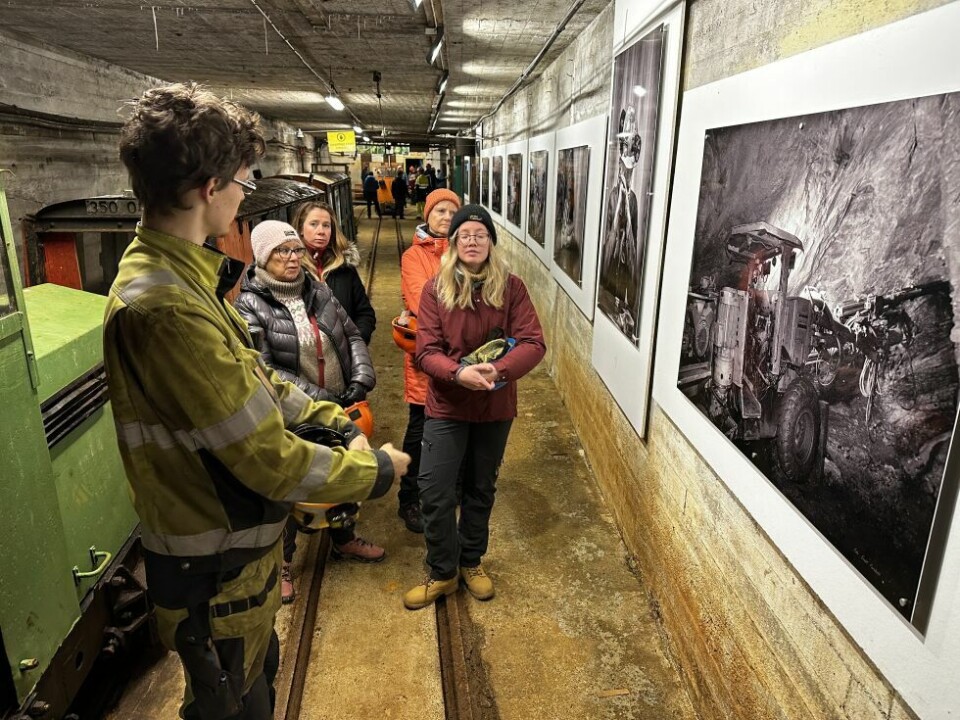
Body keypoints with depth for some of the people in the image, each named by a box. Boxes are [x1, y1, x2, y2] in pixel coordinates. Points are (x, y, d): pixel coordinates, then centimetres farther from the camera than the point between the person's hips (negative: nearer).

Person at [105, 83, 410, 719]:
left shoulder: (180, 276, 1)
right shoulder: (165, 308, -33)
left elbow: (254, 379, 10)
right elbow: (270, 460, -29)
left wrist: (335, 420, 3)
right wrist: (378, 470, -14)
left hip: (242, 548, 9)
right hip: (215, 571, -9)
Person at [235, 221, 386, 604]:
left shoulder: (319, 291, 2)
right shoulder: (250, 307, -13)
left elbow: (353, 337, 4)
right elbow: (263, 370, -21)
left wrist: (362, 379, -12)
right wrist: (319, 398, -24)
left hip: (339, 410, 5)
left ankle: (343, 539, 47)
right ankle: (281, 562, 34)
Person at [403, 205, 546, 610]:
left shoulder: (510, 287, -5)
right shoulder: (435, 288, -6)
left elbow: (534, 344, -11)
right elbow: (425, 350, -11)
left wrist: (498, 371, -28)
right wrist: (459, 372, -30)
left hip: (495, 408, 1)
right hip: (446, 407, -1)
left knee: (481, 489, 17)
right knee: (435, 493, -1)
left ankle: (471, 562, 38)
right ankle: (442, 573, 22)